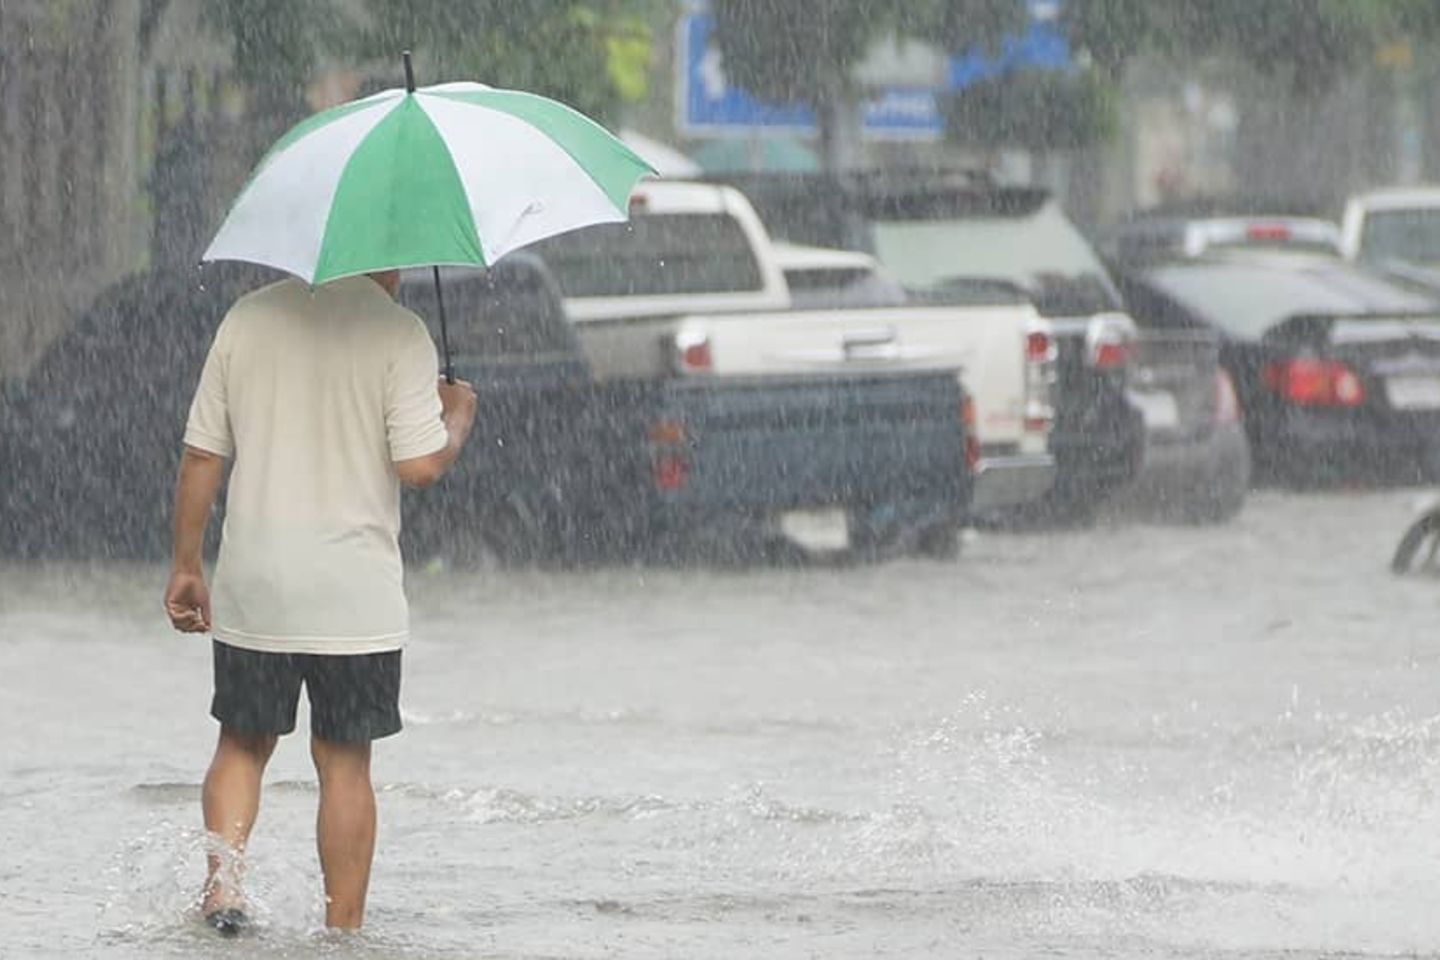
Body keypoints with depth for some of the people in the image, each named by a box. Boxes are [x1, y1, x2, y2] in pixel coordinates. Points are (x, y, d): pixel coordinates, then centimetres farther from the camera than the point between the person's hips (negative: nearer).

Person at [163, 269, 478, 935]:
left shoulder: (248, 318, 4)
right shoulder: (398, 334, -8)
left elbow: (201, 454, 6)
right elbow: (419, 466, -14)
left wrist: (186, 567, 14)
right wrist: (458, 416, 7)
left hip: (251, 588, 3)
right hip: (354, 596, -3)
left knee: (243, 744, 16)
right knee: (344, 761, 6)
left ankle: (222, 879, -4)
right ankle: (343, 925, 8)